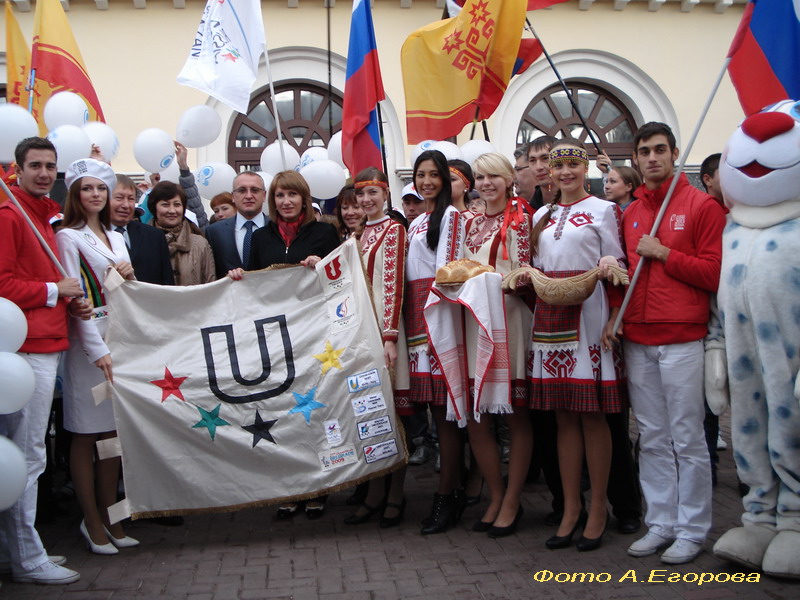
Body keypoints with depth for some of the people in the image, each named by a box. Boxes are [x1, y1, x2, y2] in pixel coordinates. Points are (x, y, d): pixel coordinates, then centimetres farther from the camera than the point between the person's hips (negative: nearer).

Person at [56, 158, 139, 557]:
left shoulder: (115, 238, 16)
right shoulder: (68, 237, -4)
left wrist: (130, 276, -1)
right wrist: (97, 349, -15)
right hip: (88, 343, -6)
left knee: (114, 431, 9)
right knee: (85, 434, 0)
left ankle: (109, 516, 17)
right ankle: (92, 522, 8)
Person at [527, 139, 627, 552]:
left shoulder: (603, 210, 3)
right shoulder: (541, 216, 18)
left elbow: (616, 264, -1)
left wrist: (609, 292, -18)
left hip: (588, 315, -5)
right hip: (550, 317, 5)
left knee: (592, 414, -1)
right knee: (563, 417, 7)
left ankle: (597, 510, 10)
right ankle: (571, 509, 15)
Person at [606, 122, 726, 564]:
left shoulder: (701, 205, 0)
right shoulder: (630, 214, 16)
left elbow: (715, 273, -6)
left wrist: (663, 253, -10)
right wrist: (615, 314, 4)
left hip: (682, 340, -5)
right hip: (636, 340, 5)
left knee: (687, 438, -1)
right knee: (652, 439, 10)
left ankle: (692, 531, 10)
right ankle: (660, 524, 20)